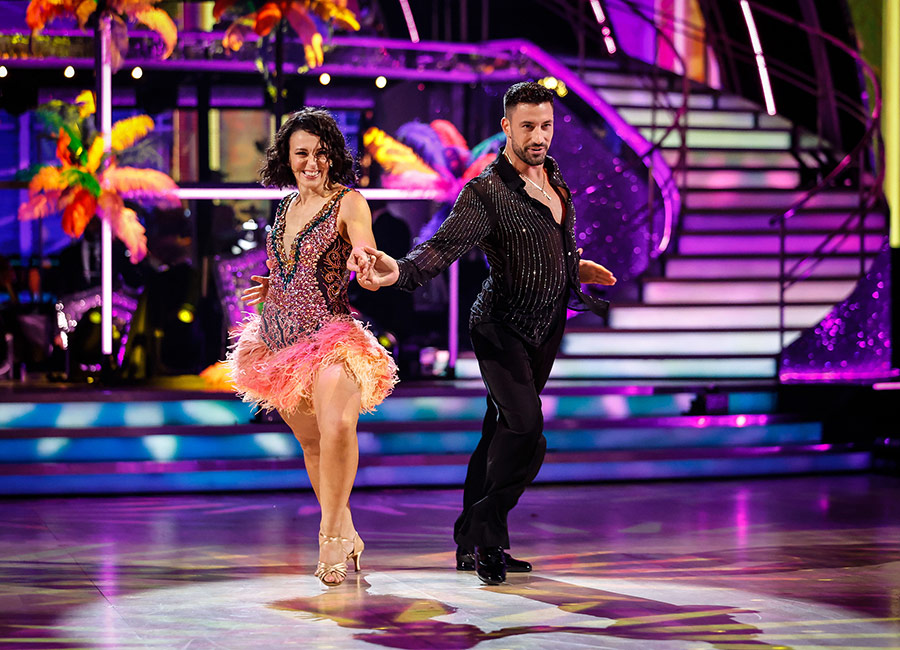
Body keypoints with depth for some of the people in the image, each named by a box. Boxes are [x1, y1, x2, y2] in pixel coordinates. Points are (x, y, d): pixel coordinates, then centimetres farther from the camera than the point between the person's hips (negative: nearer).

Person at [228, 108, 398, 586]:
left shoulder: (349, 203, -6)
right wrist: (269, 288, 12)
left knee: (337, 427, -28)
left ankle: (331, 535, -17)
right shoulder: (288, 206, 14)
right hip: (280, 336, 7)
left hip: (329, 335, -7)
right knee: (310, 439, 9)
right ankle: (344, 535, 22)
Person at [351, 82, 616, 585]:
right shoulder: (485, 192, -17)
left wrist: (576, 268, 17)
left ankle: (473, 544, 18)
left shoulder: (553, 175, 8)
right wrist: (398, 271, -46)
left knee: (503, 433, 10)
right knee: (525, 425, -21)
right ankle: (488, 536, -7)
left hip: (546, 329, 7)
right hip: (501, 327, -7)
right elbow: (444, 246, -30)